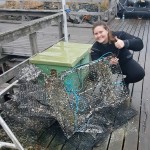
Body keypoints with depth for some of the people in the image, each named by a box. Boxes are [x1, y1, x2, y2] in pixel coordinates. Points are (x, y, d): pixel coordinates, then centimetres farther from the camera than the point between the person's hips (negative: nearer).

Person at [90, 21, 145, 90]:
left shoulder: (119, 35, -27)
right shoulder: (95, 49, -22)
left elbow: (139, 44, -34)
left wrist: (125, 43, -54)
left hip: (125, 61, -1)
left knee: (139, 74, -23)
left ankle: (125, 82, 11)